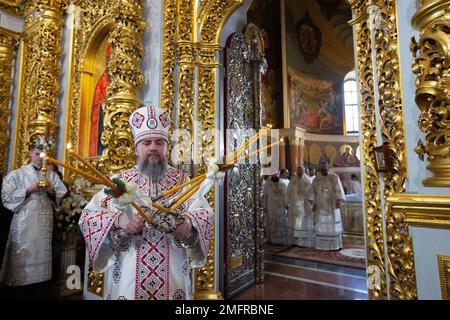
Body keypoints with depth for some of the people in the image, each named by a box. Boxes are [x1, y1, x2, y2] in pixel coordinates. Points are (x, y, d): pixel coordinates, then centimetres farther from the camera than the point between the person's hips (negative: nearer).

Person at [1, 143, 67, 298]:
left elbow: (63, 195, 10)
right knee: (22, 256, -2)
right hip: (24, 223, -2)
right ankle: (18, 293, 13)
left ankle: (40, 293, 17)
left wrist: (52, 191, -8)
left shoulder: (51, 175, 11)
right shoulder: (18, 173, 6)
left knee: (42, 254, 6)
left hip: (45, 222, 2)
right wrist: (28, 190, -12)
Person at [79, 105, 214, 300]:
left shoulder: (182, 180, 2)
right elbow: (87, 216, -5)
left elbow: (205, 214, -6)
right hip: (127, 280, 0)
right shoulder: (120, 181, 1)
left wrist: (188, 223, -28)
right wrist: (118, 220, -25)